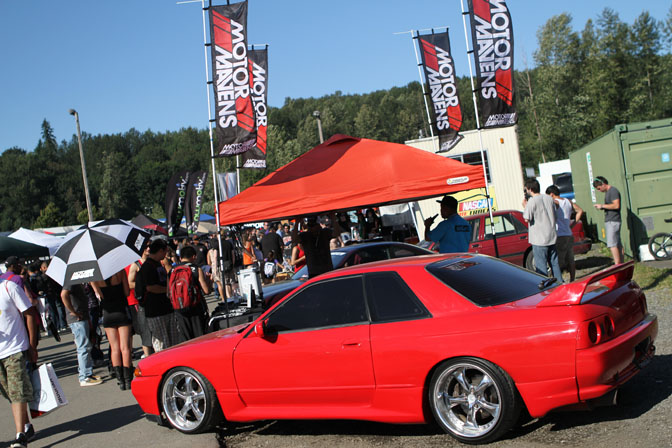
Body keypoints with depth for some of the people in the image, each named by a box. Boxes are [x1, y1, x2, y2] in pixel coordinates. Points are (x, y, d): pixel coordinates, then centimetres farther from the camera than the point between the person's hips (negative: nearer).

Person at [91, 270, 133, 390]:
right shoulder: (120, 271, -11)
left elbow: (99, 295, -5)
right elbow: (127, 292, -6)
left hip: (107, 314, 2)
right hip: (122, 311, -2)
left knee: (115, 348, 9)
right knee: (125, 348, 3)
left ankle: (120, 380, 9)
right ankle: (128, 380, 3)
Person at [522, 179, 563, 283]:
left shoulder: (532, 201, -14)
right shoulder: (549, 198, 7)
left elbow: (527, 219, -15)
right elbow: (554, 215, 14)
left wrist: (525, 206, -1)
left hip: (539, 239, -7)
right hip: (552, 237, 7)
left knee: (541, 266, -1)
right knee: (554, 263, 15)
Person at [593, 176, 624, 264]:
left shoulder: (613, 191, -12)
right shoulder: (607, 192, 18)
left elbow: (616, 205, -22)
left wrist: (602, 206, -15)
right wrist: (601, 207, 9)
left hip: (613, 221, -10)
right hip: (609, 221, 10)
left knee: (612, 244, -13)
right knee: (618, 244, 11)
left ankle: (617, 265, -13)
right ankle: (621, 263, 14)